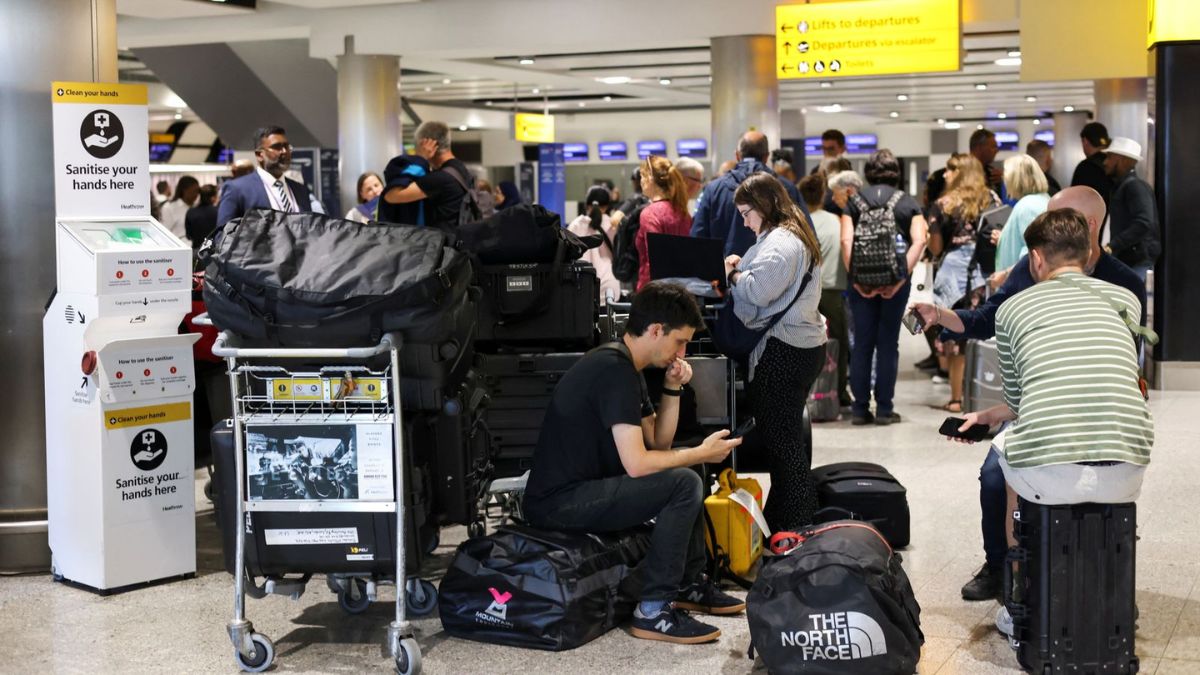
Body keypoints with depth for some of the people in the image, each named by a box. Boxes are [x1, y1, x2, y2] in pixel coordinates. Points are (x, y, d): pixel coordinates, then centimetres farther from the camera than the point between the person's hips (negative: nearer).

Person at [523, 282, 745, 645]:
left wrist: (672, 389, 4)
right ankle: (653, 610, -15)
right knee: (685, 483, -21)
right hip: (558, 503, -11)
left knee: (682, 469, 20)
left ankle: (689, 583, 23)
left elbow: (659, 444, 17)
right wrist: (702, 453, -12)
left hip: (582, 486, 11)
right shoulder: (614, 370, -20)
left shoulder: (624, 366, 12)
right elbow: (637, 463, -25)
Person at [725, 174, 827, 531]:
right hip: (802, 344, 11)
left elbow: (759, 291, -24)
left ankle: (793, 526, 1)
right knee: (790, 433, 18)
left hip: (784, 351, -11)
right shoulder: (792, 236, 18)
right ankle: (802, 513, 27)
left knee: (780, 436, -5)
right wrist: (743, 268, 4)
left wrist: (732, 273, -7)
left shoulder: (780, 242, -17)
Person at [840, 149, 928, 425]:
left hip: (861, 279, 0)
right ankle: (884, 408, 7)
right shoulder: (907, 202, 7)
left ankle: (860, 408, 8)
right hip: (895, 278, 0)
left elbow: (846, 241, -7)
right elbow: (919, 240, -9)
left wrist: (854, 277, -10)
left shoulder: (854, 200, 6)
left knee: (862, 343, 7)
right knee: (888, 343, 6)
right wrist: (903, 276, -12)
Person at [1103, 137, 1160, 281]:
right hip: (1125, 259, 9)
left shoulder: (1135, 186, -11)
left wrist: (1112, 246, -28)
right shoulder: (1120, 186, 19)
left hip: (1139, 261, -9)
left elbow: (1143, 223, -24)